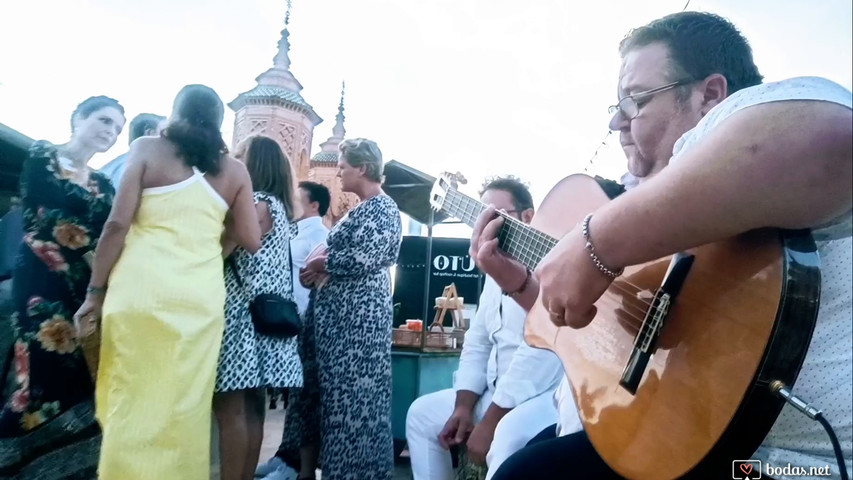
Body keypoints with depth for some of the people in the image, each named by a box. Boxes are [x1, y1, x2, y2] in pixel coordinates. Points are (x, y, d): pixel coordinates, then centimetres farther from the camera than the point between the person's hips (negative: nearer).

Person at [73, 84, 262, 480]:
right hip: (201, 296, 2)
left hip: (141, 287, -1)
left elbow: (118, 224, -1)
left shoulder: (148, 148, 7)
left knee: (133, 400, 6)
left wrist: (96, 291, 5)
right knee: (186, 406, 10)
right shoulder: (234, 170, 11)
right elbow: (250, 241, 7)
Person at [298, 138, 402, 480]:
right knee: (332, 387, 14)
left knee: (354, 389, -3)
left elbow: (365, 258, -23)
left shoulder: (383, 208, -10)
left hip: (359, 311, -10)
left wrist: (322, 263, -10)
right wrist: (315, 271, 0)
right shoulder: (359, 210, 18)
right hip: (338, 310, 10)